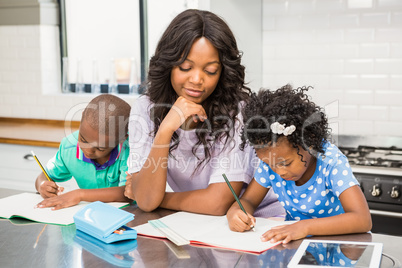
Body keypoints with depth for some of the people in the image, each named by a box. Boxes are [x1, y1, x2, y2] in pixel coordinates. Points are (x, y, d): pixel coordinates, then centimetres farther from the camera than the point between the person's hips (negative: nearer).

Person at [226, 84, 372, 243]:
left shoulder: (331, 161, -21)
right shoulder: (270, 161, -9)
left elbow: (363, 220, -29)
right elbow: (248, 200, 2)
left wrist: (305, 226, -40)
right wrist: (235, 213, -22)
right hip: (292, 246, 4)